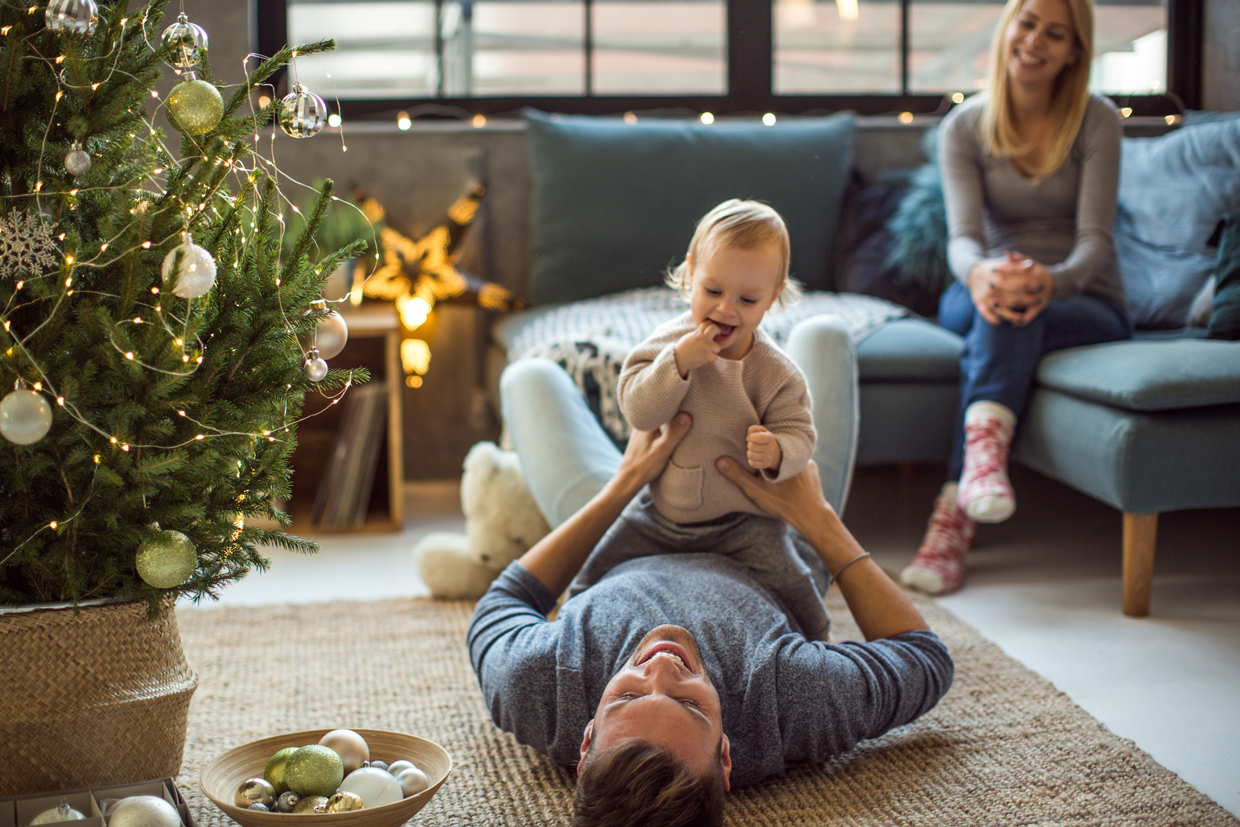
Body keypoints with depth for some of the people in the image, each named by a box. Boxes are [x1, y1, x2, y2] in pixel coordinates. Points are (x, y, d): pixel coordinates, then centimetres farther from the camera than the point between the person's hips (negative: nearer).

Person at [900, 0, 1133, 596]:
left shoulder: (1096, 122, -5)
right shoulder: (964, 128, 0)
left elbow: (1095, 239, -15)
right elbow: (962, 235, -14)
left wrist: (1053, 280, -40)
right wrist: (980, 274, -41)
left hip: (1085, 304, -2)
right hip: (980, 295, 2)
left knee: (1012, 317, -36)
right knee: (992, 309, -35)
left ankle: (954, 514, -51)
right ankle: (985, 458, -57)